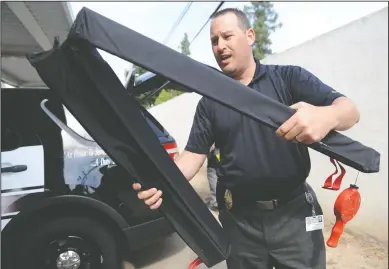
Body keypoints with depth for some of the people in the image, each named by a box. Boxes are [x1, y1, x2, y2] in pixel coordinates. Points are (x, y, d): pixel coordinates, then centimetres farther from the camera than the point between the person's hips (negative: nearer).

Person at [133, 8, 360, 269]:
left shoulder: (289, 77, -1)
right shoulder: (209, 102, 5)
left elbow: (349, 109, -10)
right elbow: (195, 153, 1)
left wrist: (326, 116, -36)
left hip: (294, 212, -1)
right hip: (239, 218, 2)